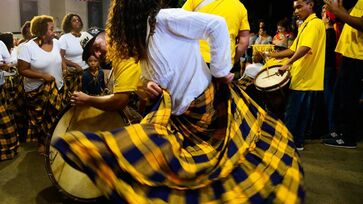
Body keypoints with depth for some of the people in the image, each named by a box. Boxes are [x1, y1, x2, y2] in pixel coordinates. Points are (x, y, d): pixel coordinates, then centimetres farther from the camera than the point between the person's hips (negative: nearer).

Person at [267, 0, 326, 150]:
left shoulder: (314, 23, -10)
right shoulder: (305, 25, 20)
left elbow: (305, 48, -26)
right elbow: (293, 49, 21)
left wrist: (288, 63, -32)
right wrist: (272, 55, 14)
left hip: (306, 79, -10)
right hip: (302, 78, 10)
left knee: (291, 114, -3)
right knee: (302, 114, 13)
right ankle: (297, 142, 21)